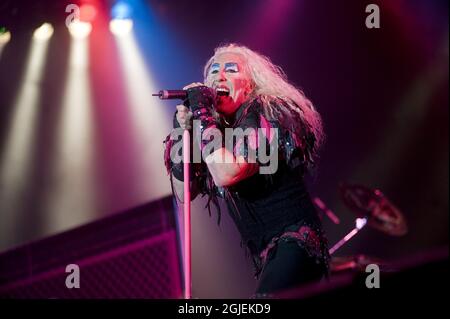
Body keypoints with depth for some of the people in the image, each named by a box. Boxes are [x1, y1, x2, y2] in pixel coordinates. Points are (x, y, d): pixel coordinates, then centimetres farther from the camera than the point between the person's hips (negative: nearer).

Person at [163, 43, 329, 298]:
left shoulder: (261, 115, -8)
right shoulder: (220, 127, 15)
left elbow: (226, 174, -23)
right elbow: (184, 193, 14)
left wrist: (202, 113, -15)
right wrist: (182, 131, 4)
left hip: (295, 243, -10)